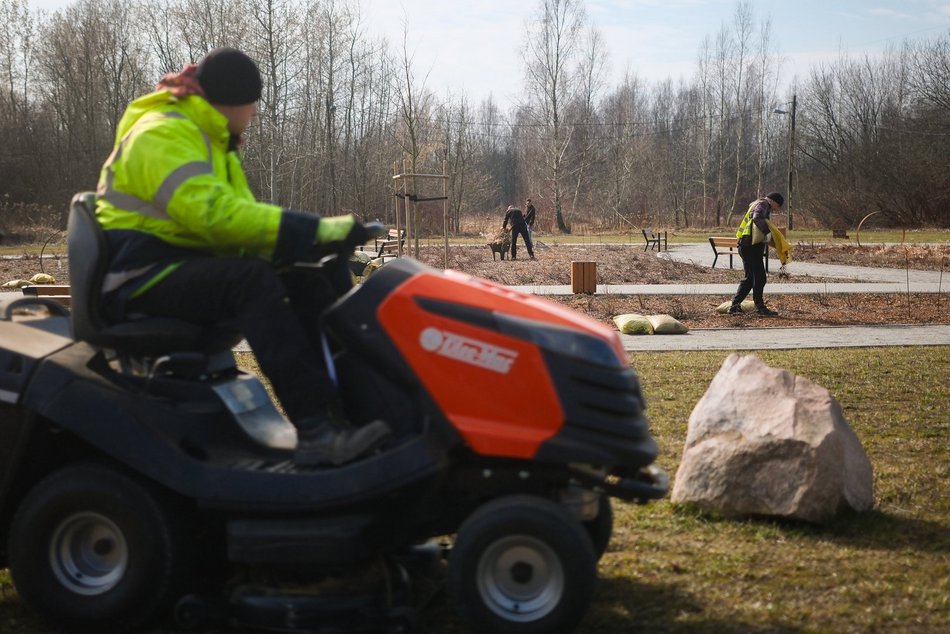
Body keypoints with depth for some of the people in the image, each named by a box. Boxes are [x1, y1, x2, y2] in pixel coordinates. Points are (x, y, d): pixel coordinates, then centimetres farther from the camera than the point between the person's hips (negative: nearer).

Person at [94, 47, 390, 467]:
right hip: (141, 274, -10)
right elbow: (216, 214, -29)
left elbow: (237, 214, 14)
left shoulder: (211, 141, 18)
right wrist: (314, 231, -30)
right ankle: (317, 430, -41)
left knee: (315, 278, -3)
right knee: (252, 279, -35)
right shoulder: (163, 136, -15)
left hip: (189, 264, 10)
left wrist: (313, 237, -4)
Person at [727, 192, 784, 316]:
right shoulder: (762, 205, -6)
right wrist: (768, 232, -26)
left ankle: (735, 305, 12)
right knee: (759, 277, -4)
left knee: (749, 277, 14)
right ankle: (759, 306, 0)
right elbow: (757, 218, -27)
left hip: (747, 245, 10)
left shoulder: (756, 205, 26)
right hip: (751, 246, -10)